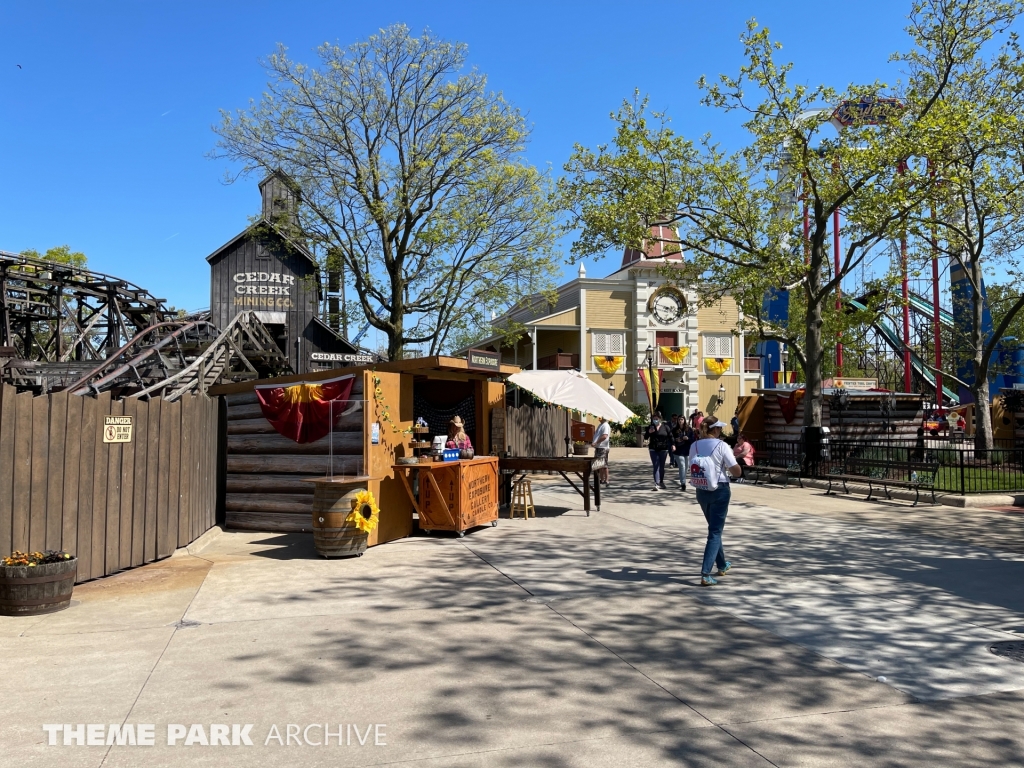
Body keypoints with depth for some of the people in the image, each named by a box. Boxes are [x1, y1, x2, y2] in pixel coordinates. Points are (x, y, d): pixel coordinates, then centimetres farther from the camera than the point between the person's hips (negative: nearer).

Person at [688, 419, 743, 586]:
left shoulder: (694, 446, 1)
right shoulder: (721, 446, -12)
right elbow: (737, 472, -11)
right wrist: (728, 465, 8)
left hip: (701, 491, 5)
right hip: (719, 492, -5)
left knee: (714, 528, 24)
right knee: (715, 532, 0)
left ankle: (722, 565, 40)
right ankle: (705, 574, -10)